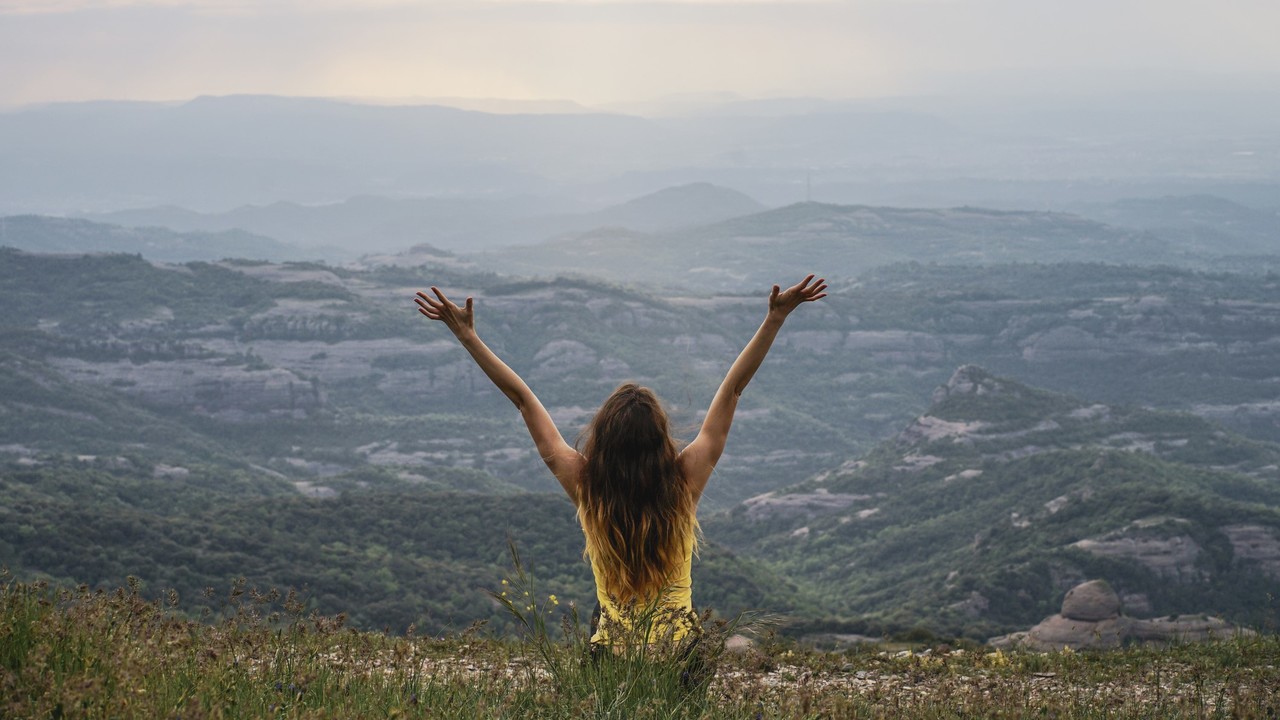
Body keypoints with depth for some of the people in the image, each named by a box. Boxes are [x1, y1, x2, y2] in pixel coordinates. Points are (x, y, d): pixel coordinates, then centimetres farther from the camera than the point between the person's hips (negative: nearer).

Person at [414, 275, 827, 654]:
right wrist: (776, 317, 6)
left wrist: (467, 335, 8)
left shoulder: (585, 486, -6)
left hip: (609, 651, 0)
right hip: (681, 650, 0)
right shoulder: (685, 481, -6)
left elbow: (522, 398, 1)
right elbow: (733, 388, 0)